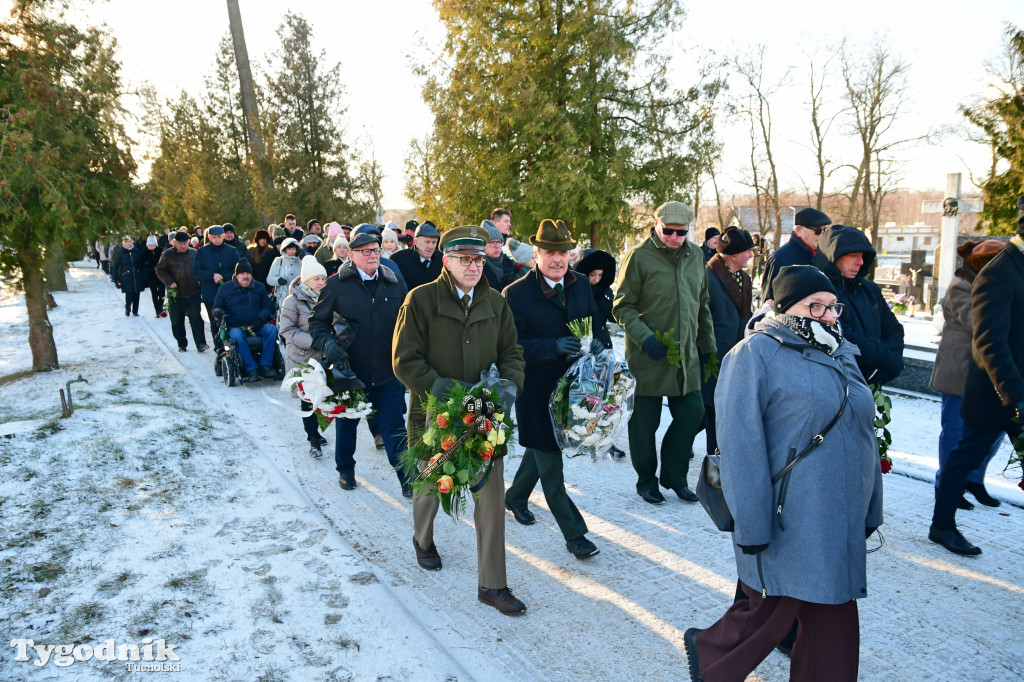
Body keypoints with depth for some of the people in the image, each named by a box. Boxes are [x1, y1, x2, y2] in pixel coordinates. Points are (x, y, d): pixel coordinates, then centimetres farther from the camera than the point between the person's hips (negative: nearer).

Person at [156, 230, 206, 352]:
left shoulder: (194, 253, 2)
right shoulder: (167, 255, -3)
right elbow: (160, 270, 1)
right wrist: (169, 282, -13)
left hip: (193, 293, 0)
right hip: (176, 294, 0)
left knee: (196, 318, -5)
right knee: (177, 321, 8)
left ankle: (200, 343, -3)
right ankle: (182, 344, 20)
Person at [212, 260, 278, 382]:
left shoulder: (259, 287, 16)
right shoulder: (225, 288, 12)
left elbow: (267, 307, 13)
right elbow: (217, 307, 15)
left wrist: (260, 319, -7)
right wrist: (217, 312, -11)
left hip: (256, 326, 2)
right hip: (235, 327, -2)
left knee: (273, 329, -29)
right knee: (236, 336, -38)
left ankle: (265, 365, -28)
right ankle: (251, 369, -35)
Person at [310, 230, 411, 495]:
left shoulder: (394, 284, 3)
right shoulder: (337, 284, -3)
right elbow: (318, 321, 2)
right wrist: (327, 342, -17)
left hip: (387, 374, 0)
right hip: (349, 370, 0)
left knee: (393, 428, 1)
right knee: (346, 424, 18)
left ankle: (407, 479, 12)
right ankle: (345, 470, 40)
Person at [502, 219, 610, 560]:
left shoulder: (582, 284, 4)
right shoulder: (516, 293, -14)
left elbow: (597, 323, 9)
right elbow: (514, 346, -19)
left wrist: (599, 341, -15)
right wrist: (555, 346, -31)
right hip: (536, 391, -6)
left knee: (542, 449, 24)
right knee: (550, 464, 3)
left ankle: (516, 496, 48)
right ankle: (574, 534, 14)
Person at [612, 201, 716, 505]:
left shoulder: (695, 255, 9)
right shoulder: (640, 256, -9)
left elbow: (702, 306, 18)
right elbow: (622, 306, -9)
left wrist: (708, 346, 17)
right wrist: (644, 338, -22)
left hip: (686, 354, 5)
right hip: (648, 355, -5)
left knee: (692, 413, 7)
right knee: (645, 422, 5)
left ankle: (674, 476, 26)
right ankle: (647, 481, 25)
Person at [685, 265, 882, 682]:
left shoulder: (840, 355, 13)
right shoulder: (756, 355, -12)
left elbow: (862, 434, 20)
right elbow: (740, 445, -17)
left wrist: (871, 511, 19)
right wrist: (752, 526, -20)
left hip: (841, 528, 8)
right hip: (786, 526, -7)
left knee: (835, 622, 14)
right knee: (772, 614, 4)